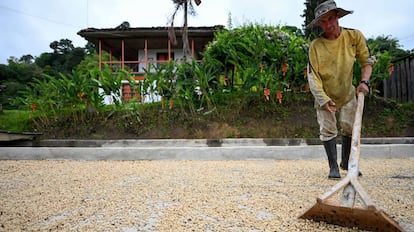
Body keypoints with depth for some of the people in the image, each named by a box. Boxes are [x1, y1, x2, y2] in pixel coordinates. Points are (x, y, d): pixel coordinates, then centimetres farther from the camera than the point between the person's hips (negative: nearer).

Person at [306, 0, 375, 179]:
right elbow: (313, 75, -19)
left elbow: (367, 61, -3)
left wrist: (364, 81, -20)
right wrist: (323, 99, -26)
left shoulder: (354, 36, -13)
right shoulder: (315, 46, -20)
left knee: (350, 127, 7)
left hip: (347, 94, 3)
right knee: (328, 130, -1)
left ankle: (346, 162, 27)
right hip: (325, 97, -2)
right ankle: (333, 166, 11)